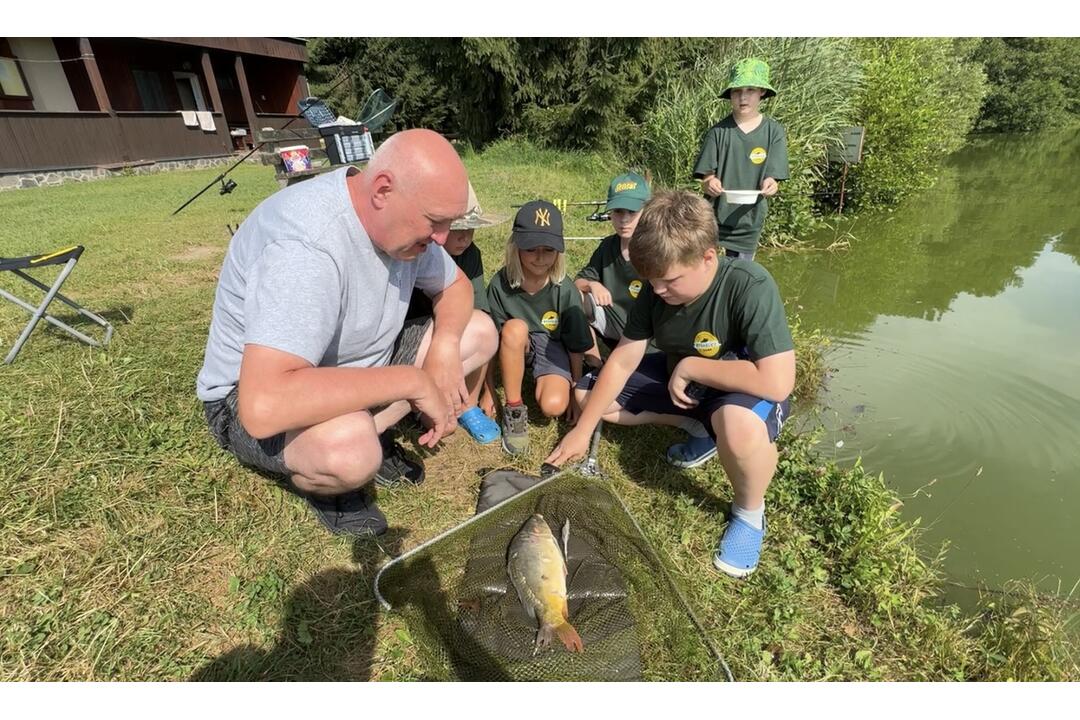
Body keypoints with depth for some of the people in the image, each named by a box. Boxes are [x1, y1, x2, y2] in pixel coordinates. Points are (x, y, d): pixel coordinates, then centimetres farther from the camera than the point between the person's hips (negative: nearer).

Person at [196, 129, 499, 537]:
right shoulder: (306, 244, -34)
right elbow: (263, 406, -43)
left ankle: (366, 438, 0)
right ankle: (315, 478, -1)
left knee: (480, 331, -2)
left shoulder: (401, 219, -9)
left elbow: (456, 286, 6)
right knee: (350, 450, -40)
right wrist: (412, 381, -35)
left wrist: (445, 345, -16)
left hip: (357, 366, 8)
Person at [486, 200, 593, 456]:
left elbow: (576, 346, -10)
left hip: (551, 345, -1)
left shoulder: (565, 291, -21)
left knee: (554, 405, -28)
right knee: (515, 328, -36)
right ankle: (514, 410, -19)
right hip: (516, 348, 1)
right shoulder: (500, 284, -20)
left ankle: (542, 380, 11)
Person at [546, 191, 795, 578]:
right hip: (678, 380, 7)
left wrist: (690, 366, -27)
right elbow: (623, 360, -9)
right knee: (587, 394, 2)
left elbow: (777, 382, -37)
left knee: (740, 426, -43)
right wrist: (583, 431, -10)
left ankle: (750, 512, -6)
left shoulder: (750, 288, -31)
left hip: (742, 389, -6)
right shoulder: (656, 287, -13)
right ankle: (703, 429, 8)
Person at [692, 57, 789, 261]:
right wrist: (709, 184, -30)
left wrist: (769, 185, -28)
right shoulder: (718, 131, -4)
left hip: (749, 223, 2)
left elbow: (772, 178, -4)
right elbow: (706, 179, -6)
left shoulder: (773, 131, -2)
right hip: (714, 222, -1)